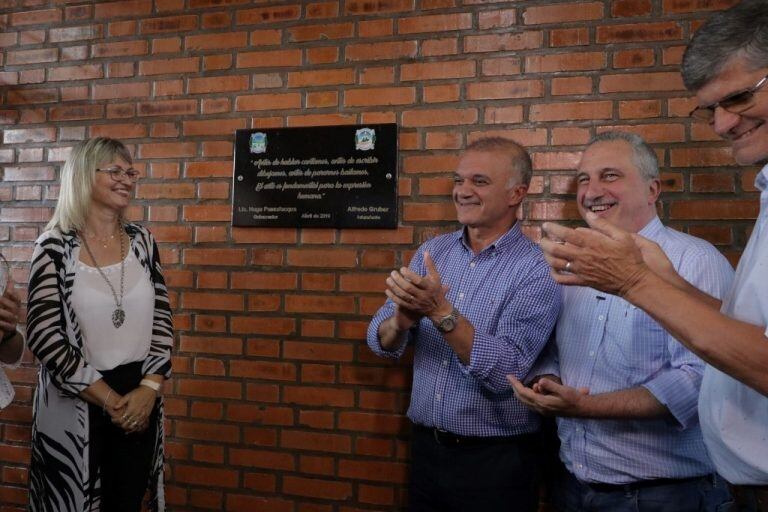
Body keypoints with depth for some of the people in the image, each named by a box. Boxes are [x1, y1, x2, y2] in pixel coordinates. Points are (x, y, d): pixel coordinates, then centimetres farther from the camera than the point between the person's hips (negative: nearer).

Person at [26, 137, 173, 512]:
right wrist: (108, 398, -13)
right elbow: (43, 335, -13)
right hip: (74, 404, -3)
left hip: (139, 399, 4)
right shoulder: (55, 247, -9)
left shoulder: (142, 241, 3)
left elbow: (161, 320, 2)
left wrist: (148, 388, -9)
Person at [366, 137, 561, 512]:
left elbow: (504, 373, -22)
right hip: (426, 448, 4)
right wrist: (401, 320, -23)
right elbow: (379, 342, -2)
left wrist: (441, 311, -31)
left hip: (495, 461, -4)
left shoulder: (536, 270, -13)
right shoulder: (432, 251, 0)